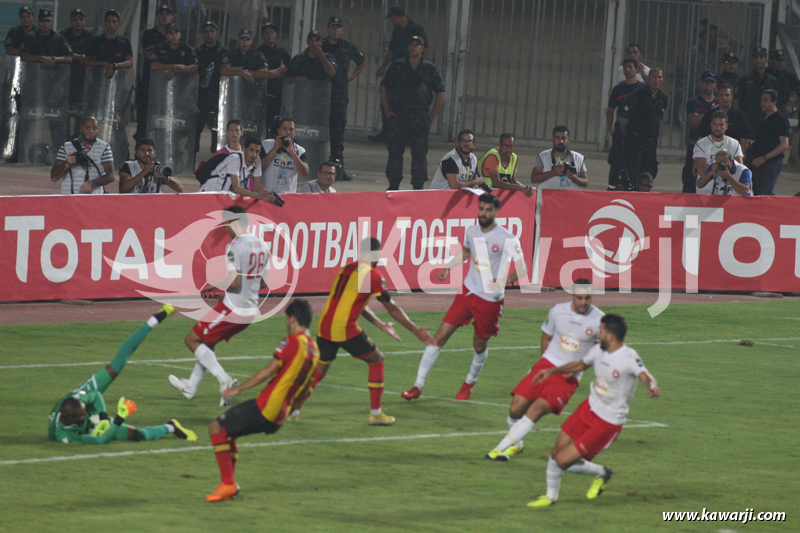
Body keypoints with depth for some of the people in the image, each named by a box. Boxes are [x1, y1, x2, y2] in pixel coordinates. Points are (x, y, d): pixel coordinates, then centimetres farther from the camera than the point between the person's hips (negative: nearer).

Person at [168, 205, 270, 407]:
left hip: (233, 307, -9)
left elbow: (234, 281, -26)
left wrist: (214, 285, -6)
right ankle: (191, 386, 37)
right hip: (251, 310, 9)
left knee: (192, 339, 4)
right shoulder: (261, 245, 7)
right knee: (207, 342, 26)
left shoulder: (234, 247, -18)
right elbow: (264, 282, 13)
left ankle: (224, 380, -6)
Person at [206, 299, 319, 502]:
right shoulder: (314, 349, 12)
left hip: (265, 407, -9)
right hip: (278, 419, 9)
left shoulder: (293, 341, -13)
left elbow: (269, 371, -15)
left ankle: (227, 483, -10)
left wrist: (238, 389, -8)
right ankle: (229, 483, 17)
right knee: (227, 430, 24)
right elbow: (304, 388, 20)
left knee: (216, 427, -3)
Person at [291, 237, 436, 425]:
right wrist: (417, 332, 7)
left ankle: (293, 409, 14)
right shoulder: (373, 275, -3)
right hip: (345, 330, -6)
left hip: (324, 327, 6)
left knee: (319, 368, 21)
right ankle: (375, 413, 9)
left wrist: (380, 324, 33)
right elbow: (392, 309, 0)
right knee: (377, 360, 11)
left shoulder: (347, 269, 18)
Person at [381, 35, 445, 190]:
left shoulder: (430, 69, 8)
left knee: (419, 153, -3)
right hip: (398, 116, 1)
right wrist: (387, 110, 5)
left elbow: (440, 93, 10)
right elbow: (384, 88, 14)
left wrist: (432, 115, 4)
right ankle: (393, 185, 10)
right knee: (394, 151, 2)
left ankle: (418, 186, 2)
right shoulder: (397, 67, 9)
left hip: (420, 117, -1)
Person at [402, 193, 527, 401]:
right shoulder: (471, 232, 3)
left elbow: (522, 269, -13)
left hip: (490, 299, -4)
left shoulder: (507, 239, -14)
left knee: (479, 346, 9)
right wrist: (448, 267, 12)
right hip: (468, 291, 4)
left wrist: (504, 280, -30)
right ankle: (418, 385, 2)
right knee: (440, 336, -4)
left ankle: (470, 383, 39)